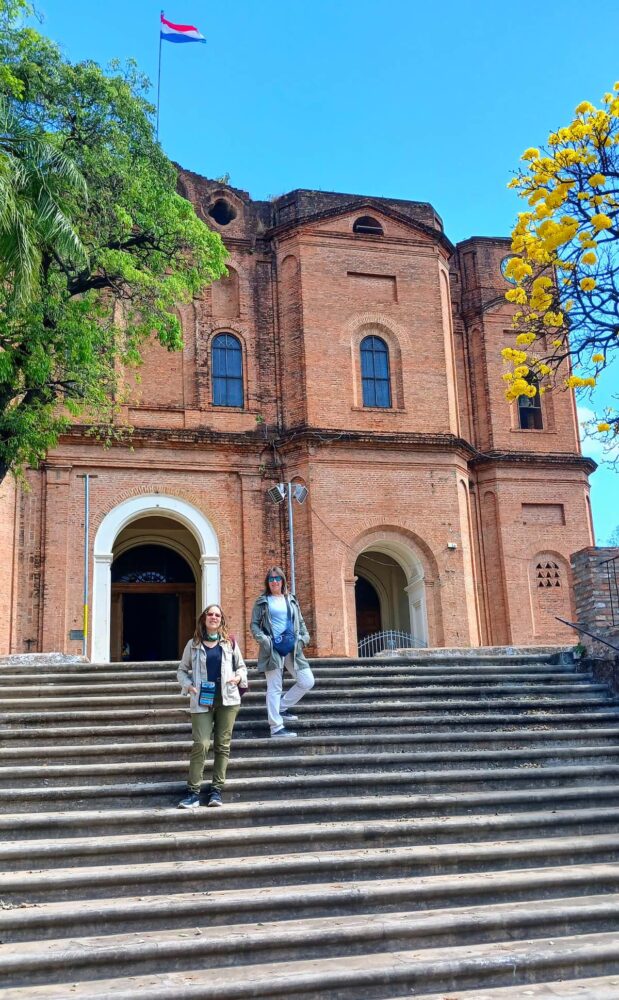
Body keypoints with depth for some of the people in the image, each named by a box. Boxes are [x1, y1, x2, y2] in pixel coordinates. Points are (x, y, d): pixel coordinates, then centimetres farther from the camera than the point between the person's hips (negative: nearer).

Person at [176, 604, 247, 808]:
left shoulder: (229, 643, 8)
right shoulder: (194, 644, 6)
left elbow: (241, 666, 17)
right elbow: (182, 670, 12)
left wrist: (239, 678, -4)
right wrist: (188, 685, -6)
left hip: (227, 699, 2)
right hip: (202, 701, -2)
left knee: (223, 745, 4)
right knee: (200, 744, -10)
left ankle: (216, 790, 13)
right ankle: (193, 792, -4)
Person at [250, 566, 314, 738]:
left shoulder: (291, 600, 16)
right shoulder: (262, 601, 5)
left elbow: (300, 622, 19)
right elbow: (254, 624, 2)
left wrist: (304, 637, 2)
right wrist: (263, 639, -14)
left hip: (292, 647, 5)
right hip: (272, 648, -5)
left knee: (307, 682, 0)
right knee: (274, 688, -3)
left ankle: (281, 709, 16)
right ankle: (276, 727, 1)